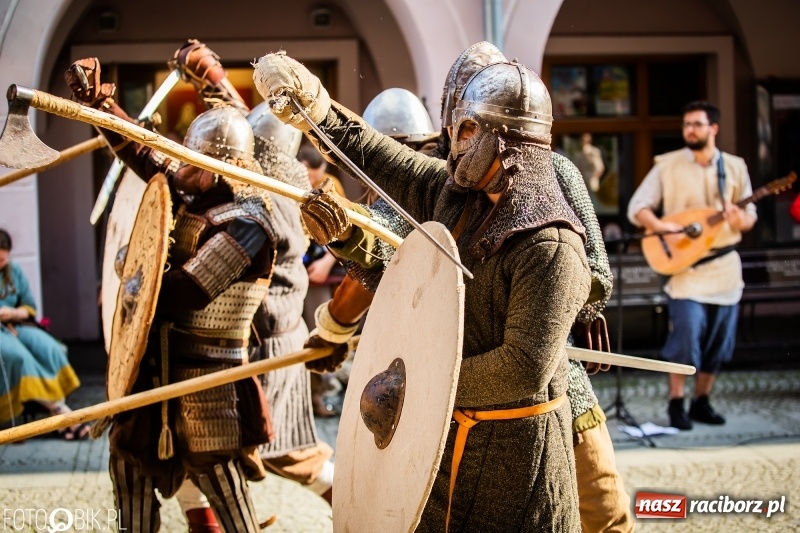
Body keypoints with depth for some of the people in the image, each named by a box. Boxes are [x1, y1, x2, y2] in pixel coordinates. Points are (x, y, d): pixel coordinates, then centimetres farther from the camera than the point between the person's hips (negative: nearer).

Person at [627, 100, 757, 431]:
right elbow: (637, 207, -1)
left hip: (725, 266, 3)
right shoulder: (667, 165, 0)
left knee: (719, 340, 6)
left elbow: (750, 215, 10)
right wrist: (659, 226, -19)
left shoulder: (735, 167, 7)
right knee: (686, 334, -13)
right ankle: (676, 404, 2)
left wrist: (740, 220, -13)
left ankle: (701, 401, 21)